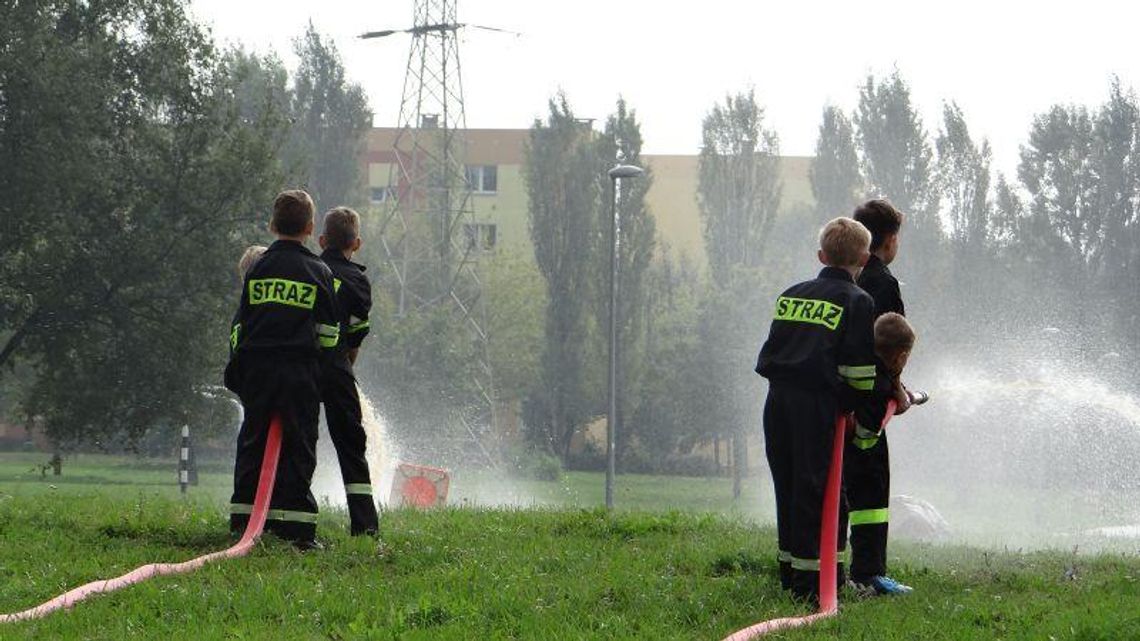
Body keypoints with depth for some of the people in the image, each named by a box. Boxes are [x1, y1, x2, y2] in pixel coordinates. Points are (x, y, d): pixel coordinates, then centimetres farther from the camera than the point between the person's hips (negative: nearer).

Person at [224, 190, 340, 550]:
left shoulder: (257, 268, 7)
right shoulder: (318, 272, 2)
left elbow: (240, 326, 9)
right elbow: (328, 332, 4)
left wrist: (236, 370, 16)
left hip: (256, 369, 2)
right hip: (300, 372, -2)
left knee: (253, 443, 10)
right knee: (298, 448, 0)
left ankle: (243, 520, 9)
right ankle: (295, 525, -5)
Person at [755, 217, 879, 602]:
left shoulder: (791, 295, 16)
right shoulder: (857, 302, -1)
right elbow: (860, 372, -5)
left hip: (777, 399, 6)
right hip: (818, 404, -6)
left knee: (788, 487, 14)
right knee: (813, 488, -1)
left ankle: (789, 570, 22)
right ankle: (808, 579, -2)